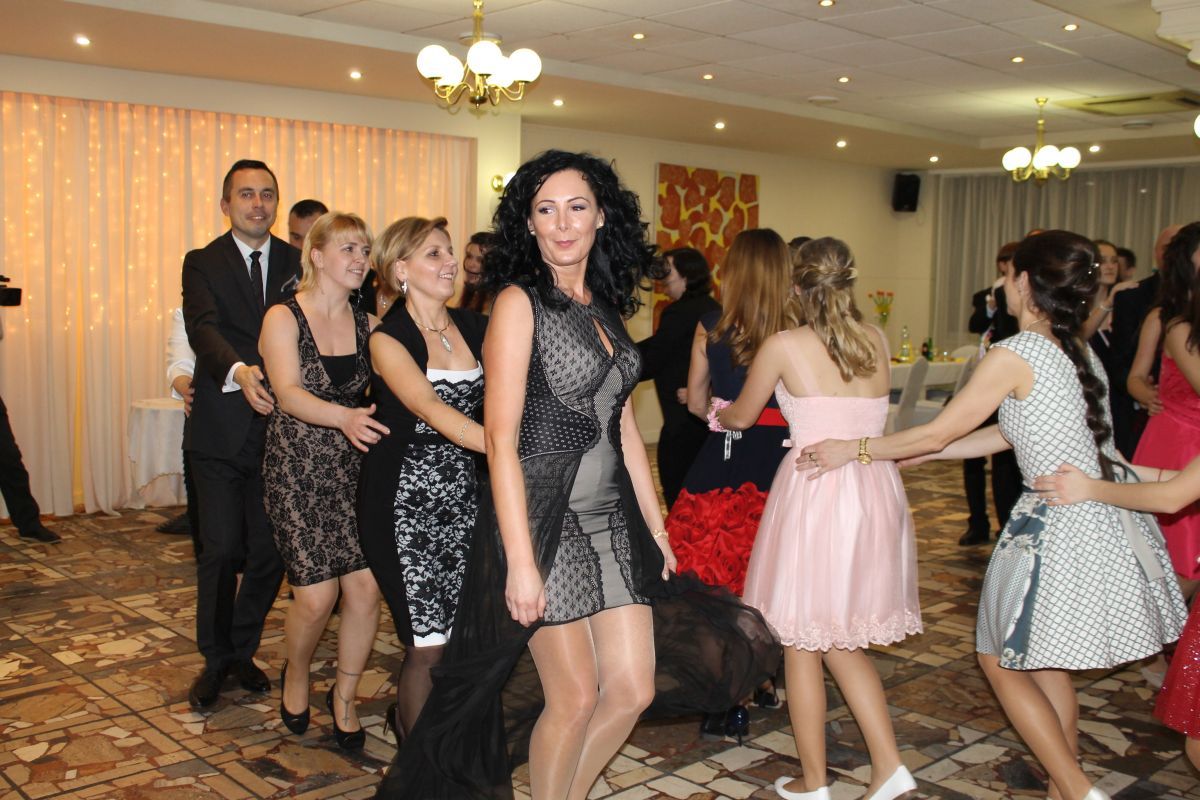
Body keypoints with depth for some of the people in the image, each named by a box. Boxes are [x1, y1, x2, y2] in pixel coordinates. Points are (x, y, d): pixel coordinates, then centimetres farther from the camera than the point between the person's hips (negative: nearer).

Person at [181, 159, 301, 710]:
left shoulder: (298, 262, 7)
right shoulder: (203, 263, 1)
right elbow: (203, 329, -16)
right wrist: (238, 371, -36)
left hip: (279, 427, 2)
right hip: (221, 431, -2)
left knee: (269, 551, 7)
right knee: (220, 549, 2)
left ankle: (242, 649, 27)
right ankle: (215, 658, 21)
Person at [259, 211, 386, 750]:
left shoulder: (367, 324, 8)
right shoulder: (284, 318, -5)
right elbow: (289, 393, -20)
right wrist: (342, 417, -37)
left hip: (355, 469, 4)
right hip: (298, 469, -3)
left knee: (366, 587, -4)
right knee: (316, 596, -7)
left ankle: (343, 698, 19)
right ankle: (296, 676, 26)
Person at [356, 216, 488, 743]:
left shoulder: (473, 327, 8)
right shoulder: (389, 339, -8)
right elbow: (434, 412, -22)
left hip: (463, 496, 5)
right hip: (407, 502, -5)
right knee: (429, 645, -5)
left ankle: (409, 715, 32)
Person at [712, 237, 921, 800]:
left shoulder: (784, 346, -6)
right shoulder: (877, 343, 7)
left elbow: (741, 417, 9)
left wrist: (718, 414, 31)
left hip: (813, 494, -5)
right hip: (876, 494, 5)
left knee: (802, 642, 10)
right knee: (842, 639, 20)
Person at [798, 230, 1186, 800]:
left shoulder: (1015, 355, -16)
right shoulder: (1079, 353, 10)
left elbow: (937, 435, -9)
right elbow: (1002, 436, 16)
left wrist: (856, 451, 3)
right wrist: (892, 456, 20)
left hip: (1058, 528, -8)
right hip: (1105, 522, 9)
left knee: (1001, 662, 8)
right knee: (1047, 665, 20)